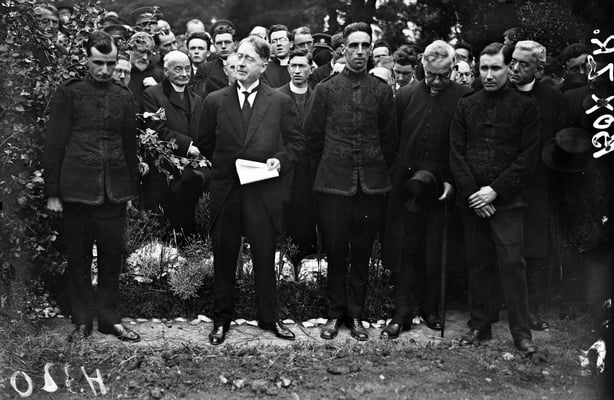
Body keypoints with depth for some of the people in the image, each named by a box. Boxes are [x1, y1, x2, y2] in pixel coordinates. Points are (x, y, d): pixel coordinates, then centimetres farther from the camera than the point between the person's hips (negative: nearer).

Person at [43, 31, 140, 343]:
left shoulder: (123, 96, 9)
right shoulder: (68, 93, -1)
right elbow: (54, 144, -2)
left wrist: (132, 189, 10)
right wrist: (52, 192, -5)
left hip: (114, 189, 3)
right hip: (77, 188, -2)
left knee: (111, 256, 7)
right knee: (78, 258, 5)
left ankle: (109, 318, 19)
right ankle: (82, 321, 17)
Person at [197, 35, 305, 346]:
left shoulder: (280, 102, 3)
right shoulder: (215, 101, 5)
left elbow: (296, 142, 7)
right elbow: (205, 145, 13)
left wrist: (279, 159, -9)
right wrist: (226, 165, 6)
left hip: (264, 190, -1)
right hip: (225, 191, 1)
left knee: (265, 257, 7)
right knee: (223, 258, 9)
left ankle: (269, 318, 24)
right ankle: (221, 320, 24)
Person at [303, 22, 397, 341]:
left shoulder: (382, 91, 6)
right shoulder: (325, 89, 2)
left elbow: (389, 138, 11)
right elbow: (312, 135, 7)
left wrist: (378, 170, 10)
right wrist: (329, 167, 9)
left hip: (372, 183, 1)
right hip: (334, 183, -1)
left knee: (362, 252, 6)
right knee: (335, 251, 3)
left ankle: (356, 314, 18)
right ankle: (335, 313, 17)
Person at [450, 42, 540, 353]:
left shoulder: (525, 106, 1)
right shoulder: (466, 106, 9)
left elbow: (527, 157, -4)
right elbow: (456, 153, 5)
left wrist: (495, 190, -11)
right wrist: (471, 193, -6)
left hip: (506, 199, -3)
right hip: (472, 199, 3)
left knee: (512, 263, -6)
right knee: (477, 264, 8)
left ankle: (521, 333, 2)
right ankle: (479, 327, 18)